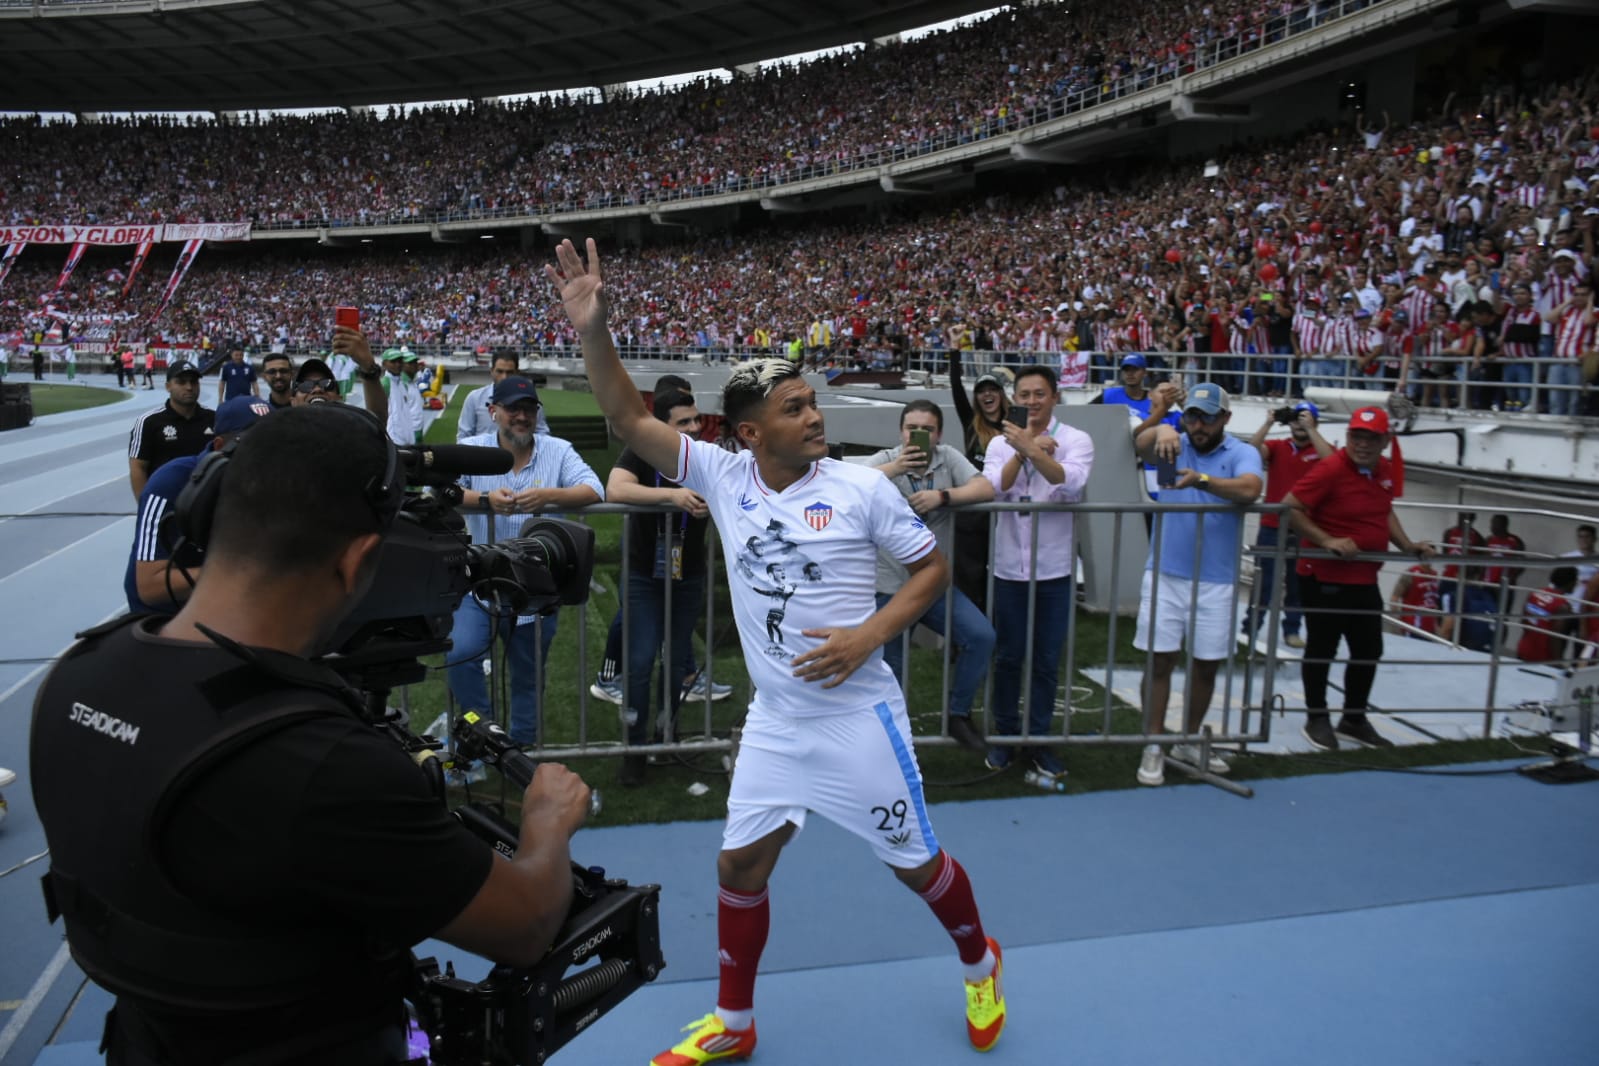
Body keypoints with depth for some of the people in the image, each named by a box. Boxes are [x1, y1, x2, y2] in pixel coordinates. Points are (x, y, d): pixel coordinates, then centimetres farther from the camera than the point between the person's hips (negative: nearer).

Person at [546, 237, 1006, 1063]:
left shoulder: (860, 487, -10)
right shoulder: (724, 476, -3)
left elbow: (932, 568, -3)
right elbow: (628, 420, -6)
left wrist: (870, 633, -17)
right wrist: (592, 330, -19)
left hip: (857, 715, -3)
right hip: (773, 721, 4)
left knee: (914, 861, 10)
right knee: (741, 865, 10)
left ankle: (981, 963, 40)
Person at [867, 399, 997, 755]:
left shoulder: (948, 457, 0)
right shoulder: (884, 459, -6)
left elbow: (986, 489, -11)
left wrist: (942, 495, -25)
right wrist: (895, 468, -33)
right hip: (889, 585, -2)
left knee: (981, 636, -13)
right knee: (888, 674, 5)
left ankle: (958, 715, 6)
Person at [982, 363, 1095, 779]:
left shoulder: (1076, 440, -3)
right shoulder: (1002, 442, 3)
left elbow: (1071, 483, -22)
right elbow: (993, 490, -12)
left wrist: (1032, 450, -32)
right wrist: (1025, 452, -20)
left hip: (1054, 568, -1)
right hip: (1009, 567, 1)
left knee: (1046, 661, 8)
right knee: (1008, 657, 10)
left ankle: (1039, 738, 21)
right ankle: (1004, 734, 24)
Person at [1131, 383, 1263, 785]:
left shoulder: (1242, 453, -3)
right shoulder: (1176, 446, 2)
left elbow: (1250, 489, -25)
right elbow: (1142, 444, -21)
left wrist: (1201, 480, -42)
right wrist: (1163, 431, -44)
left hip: (1216, 580, 1)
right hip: (1165, 573, 0)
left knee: (1207, 664, 11)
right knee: (1160, 659, 0)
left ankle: (1189, 742, 29)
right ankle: (1153, 747, 10)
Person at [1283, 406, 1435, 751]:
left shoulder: (1386, 470, 5)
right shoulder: (1330, 468, -18)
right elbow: (1290, 508, -20)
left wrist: (1407, 545, 11)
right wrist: (1326, 541, -25)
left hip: (1365, 580, 8)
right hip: (1325, 578, -8)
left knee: (1369, 650, 16)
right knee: (1322, 649, 7)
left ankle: (1354, 719, 32)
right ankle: (1317, 719, 23)